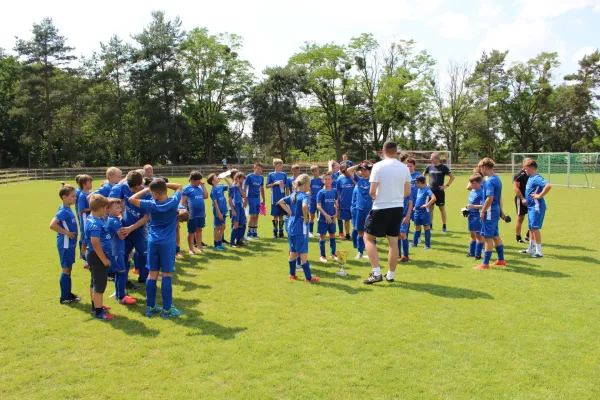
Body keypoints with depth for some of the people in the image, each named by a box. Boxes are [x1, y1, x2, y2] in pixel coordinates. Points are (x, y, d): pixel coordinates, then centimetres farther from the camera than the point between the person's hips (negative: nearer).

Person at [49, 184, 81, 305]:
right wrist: (66, 232, -22)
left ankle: (68, 294, 27)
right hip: (65, 244, -9)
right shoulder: (63, 211, -20)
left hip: (70, 244, 9)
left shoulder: (68, 209, 7)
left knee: (68, 269, 16)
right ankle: (64, 297, 10)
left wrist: (69, 232, 9)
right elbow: (52, 225, -30)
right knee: (66, 269, 0)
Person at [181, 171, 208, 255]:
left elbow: (206, 196, 2)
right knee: (191, 232, 5)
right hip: (192, 215, -5)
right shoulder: (187, 189, -6)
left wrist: (203, 186, 0)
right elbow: (183, 202, -8)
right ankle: (191, 249, 14)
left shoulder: (200, 187, 10)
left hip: (201, 214, 5)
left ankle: (199, 247, 25)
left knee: (199, 230, 14)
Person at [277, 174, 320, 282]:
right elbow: (304, 206, -36)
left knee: (293, 251, 16)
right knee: (303, 252, -2)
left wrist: (289, 212, 9)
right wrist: (305, 217, -21)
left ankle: (292, 274, 24)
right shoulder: (304, 196, -15)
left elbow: (281, 202, 17)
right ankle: (308, 277, 5)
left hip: (291, 226, 8)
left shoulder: (293, 195, 9)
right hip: (300, 227, -8)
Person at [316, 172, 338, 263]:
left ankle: (333, 254, 27)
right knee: (322, 236, 3)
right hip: (323, 218, -4)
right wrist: (326, 215, -20)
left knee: (332, 235, 13)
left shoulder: (334, 192, 3)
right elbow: (318, 206, -13)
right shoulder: (321, 192, -9)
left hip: (332, 218, 4)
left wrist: (335, 214, -2)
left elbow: (335, 204, 12)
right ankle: (322, 256, 13)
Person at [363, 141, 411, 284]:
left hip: (381, 208, -5)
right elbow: (408, 192, 8)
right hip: (397, 208, 5)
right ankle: (390, 275, 21)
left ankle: (376, 273, -1)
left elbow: (372, 191, -14)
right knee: (393, 241, 13)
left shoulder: (379, 166, -11)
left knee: (369, 238, 8)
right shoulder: (404, 168, 4)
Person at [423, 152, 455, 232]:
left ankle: (444, 226, 9)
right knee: (430, 208, 7)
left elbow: (452, 177, -3)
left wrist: (447, 185, -9)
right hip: (431, 190, 3)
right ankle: (430, 225, 17)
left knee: (442, 208, 3)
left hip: (440, 191, -3)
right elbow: (423, 175, 20)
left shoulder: (443, 167, -6)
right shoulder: (429, 167, 4)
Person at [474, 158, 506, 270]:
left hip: (490, 211, -10)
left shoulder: (489, 181, -19)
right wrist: (500, 209, 23)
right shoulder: (497, 179, 11)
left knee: (488, 237, -3)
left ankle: (485, 264, 3)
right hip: (496, 210, 10)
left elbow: (490, 198, -25)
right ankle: (501, 260, 30)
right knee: (495, 235, 19)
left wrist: (482, 212, -18)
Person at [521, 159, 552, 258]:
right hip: (531, 206, 10)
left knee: (535, 228, -5)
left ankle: (539, 252, 2)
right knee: (531, 228, 18)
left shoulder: (537, 178, -18)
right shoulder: (530, 178, 11)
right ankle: (531, 249, 29)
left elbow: (548, 186, -33)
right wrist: (526, 199, 17)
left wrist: (540, 196, -25)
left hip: (536, 207, -10)